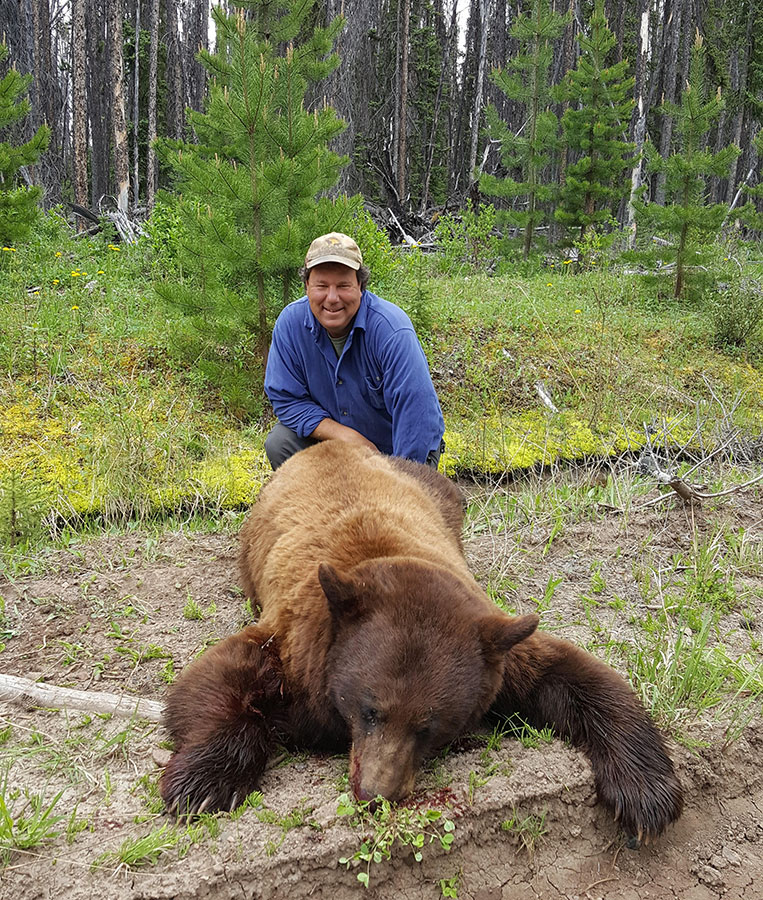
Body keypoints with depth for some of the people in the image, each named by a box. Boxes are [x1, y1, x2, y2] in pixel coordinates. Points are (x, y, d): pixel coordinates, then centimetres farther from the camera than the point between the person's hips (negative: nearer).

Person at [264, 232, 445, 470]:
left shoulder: (392, 330, -27)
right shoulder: (290, 323, -14)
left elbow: (419, 417, -30)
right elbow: (286, 400, -10)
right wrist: (346, 436, -23)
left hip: (394, 447, -3)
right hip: (331, 435, 4)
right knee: (278, 443, -19)